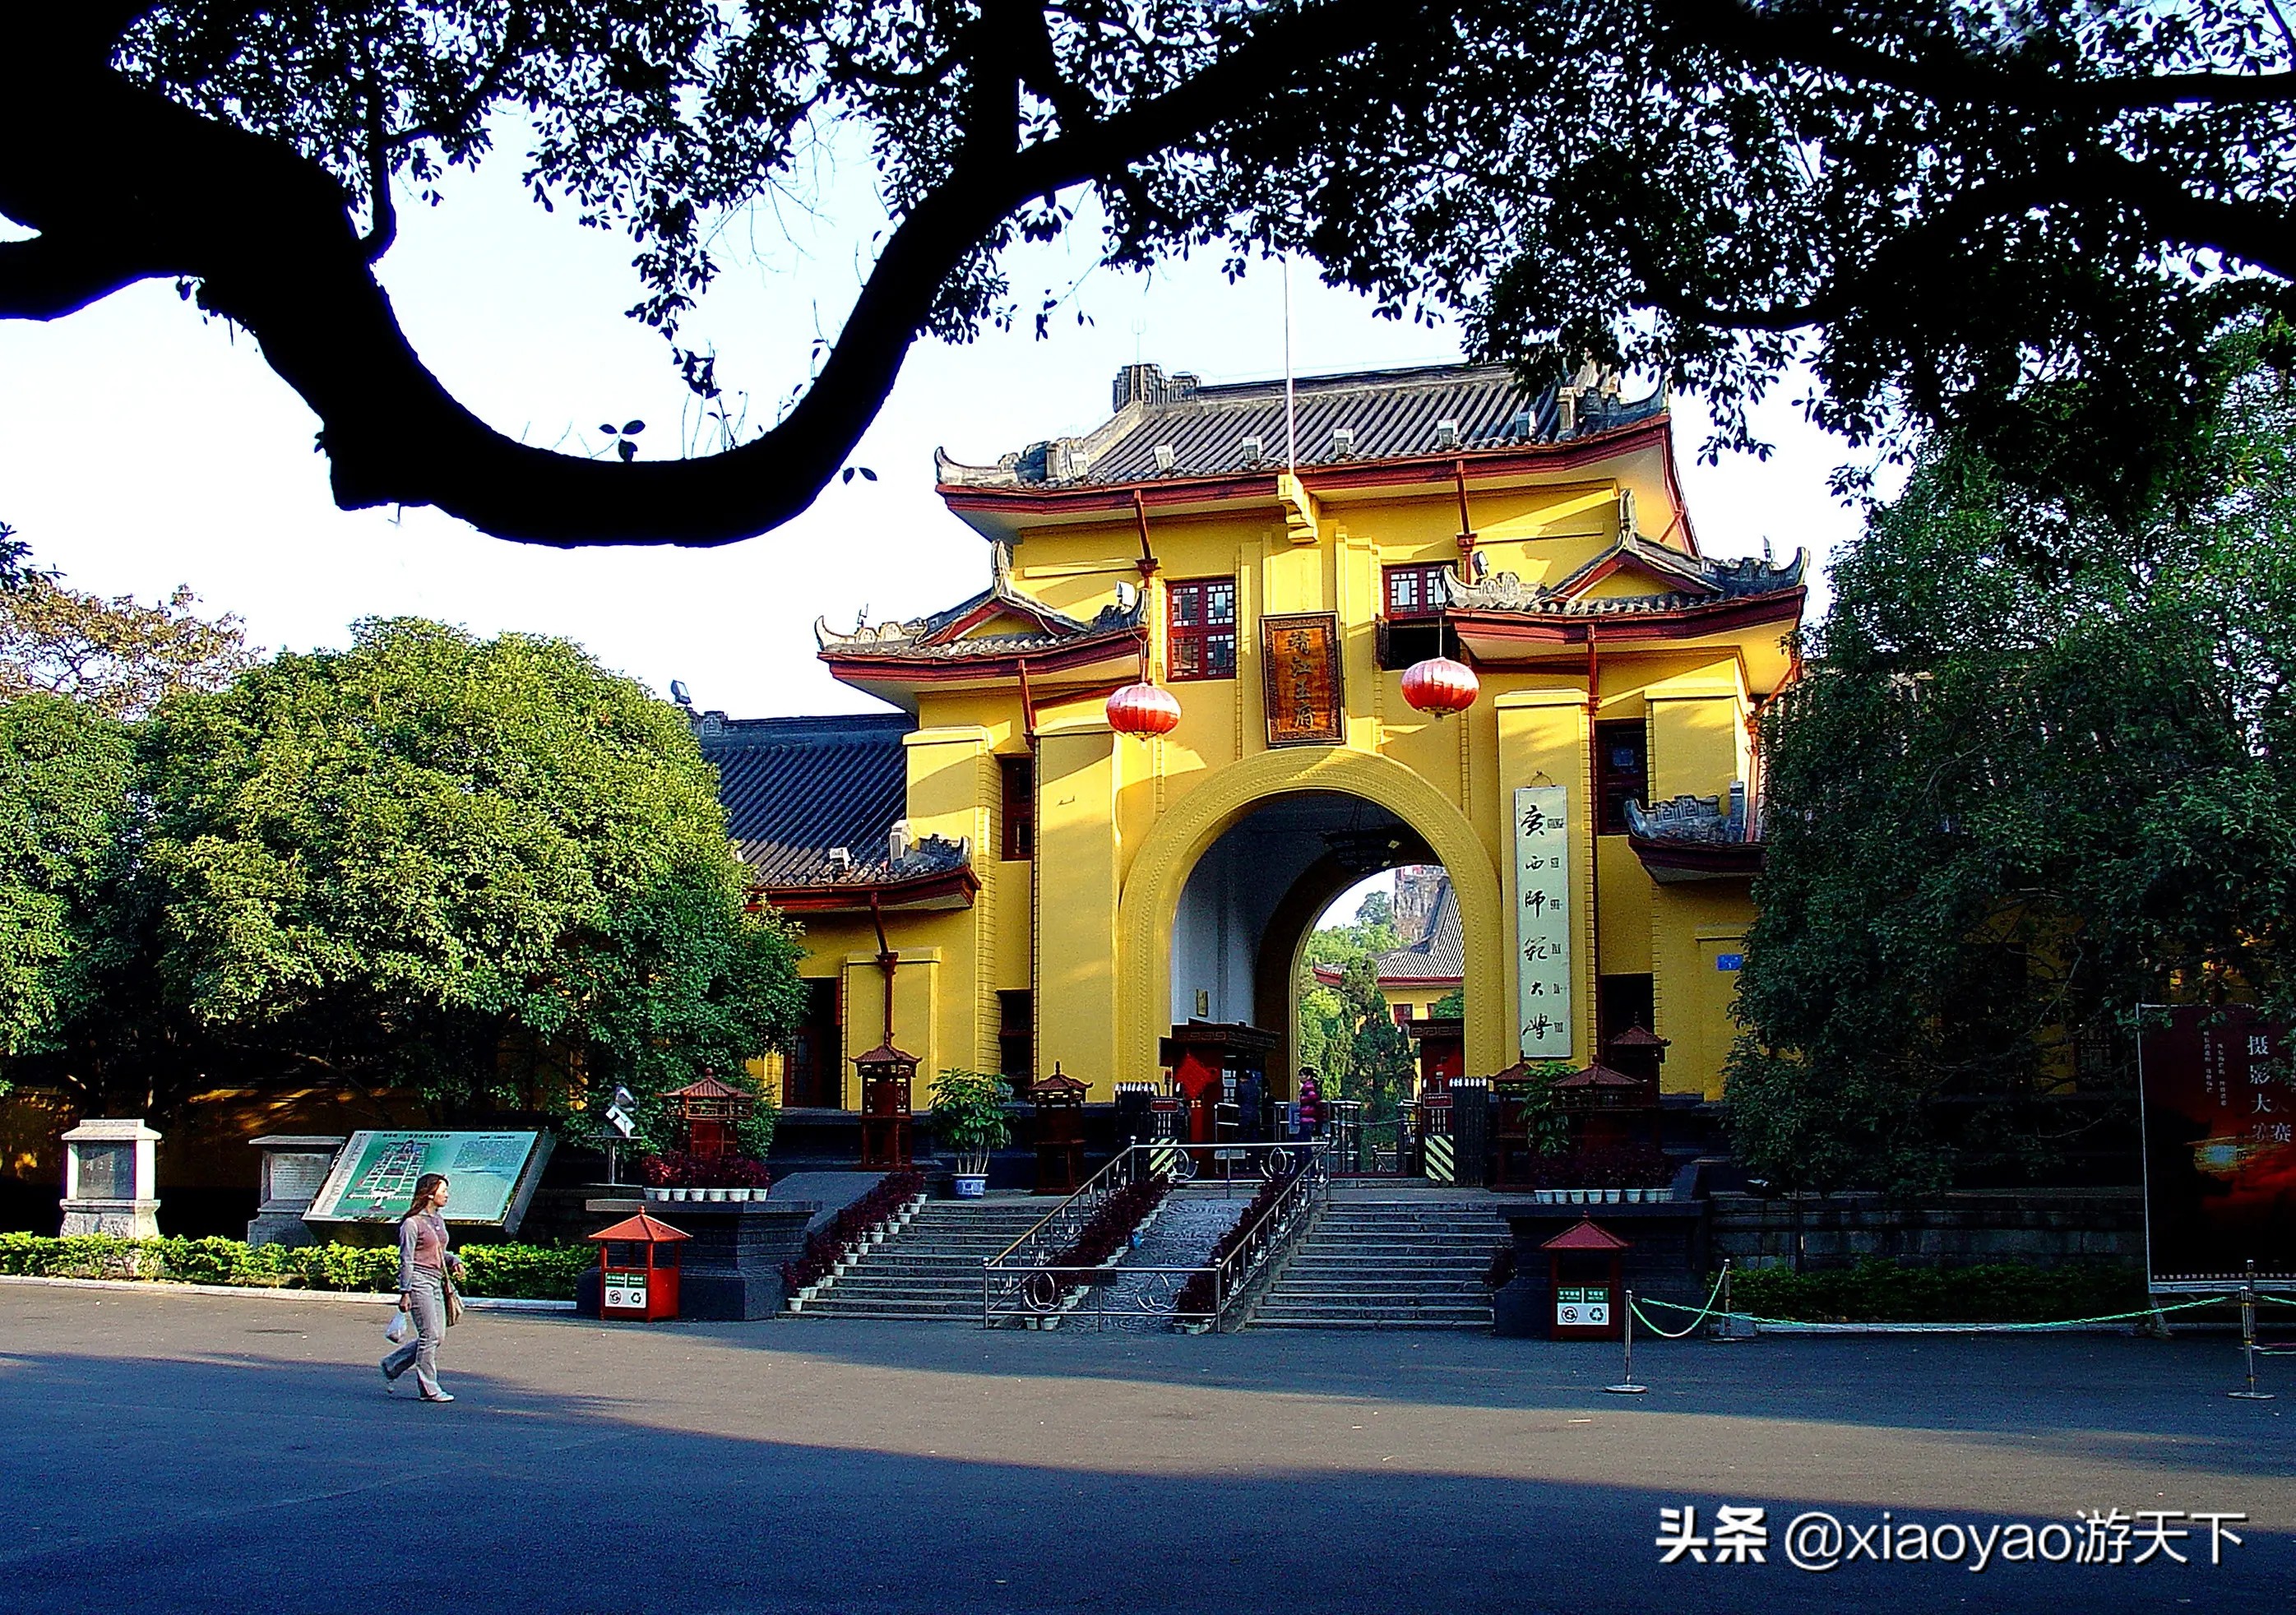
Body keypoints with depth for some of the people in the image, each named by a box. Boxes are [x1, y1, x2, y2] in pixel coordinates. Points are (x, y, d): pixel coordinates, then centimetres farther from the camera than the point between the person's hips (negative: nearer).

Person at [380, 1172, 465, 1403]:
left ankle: (391, 1366, 24)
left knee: (437, 1336, 7)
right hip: (418, 1280, -9)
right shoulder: (412, 1223, -10)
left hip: (436, 1282, 9)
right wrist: (405, 1293, -14)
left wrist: (454, 1261, 5)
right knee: (430, 1335, -8)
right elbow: (406, 1260, -11)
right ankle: (429, 1389, 0)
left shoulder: (438, 1220, 15)